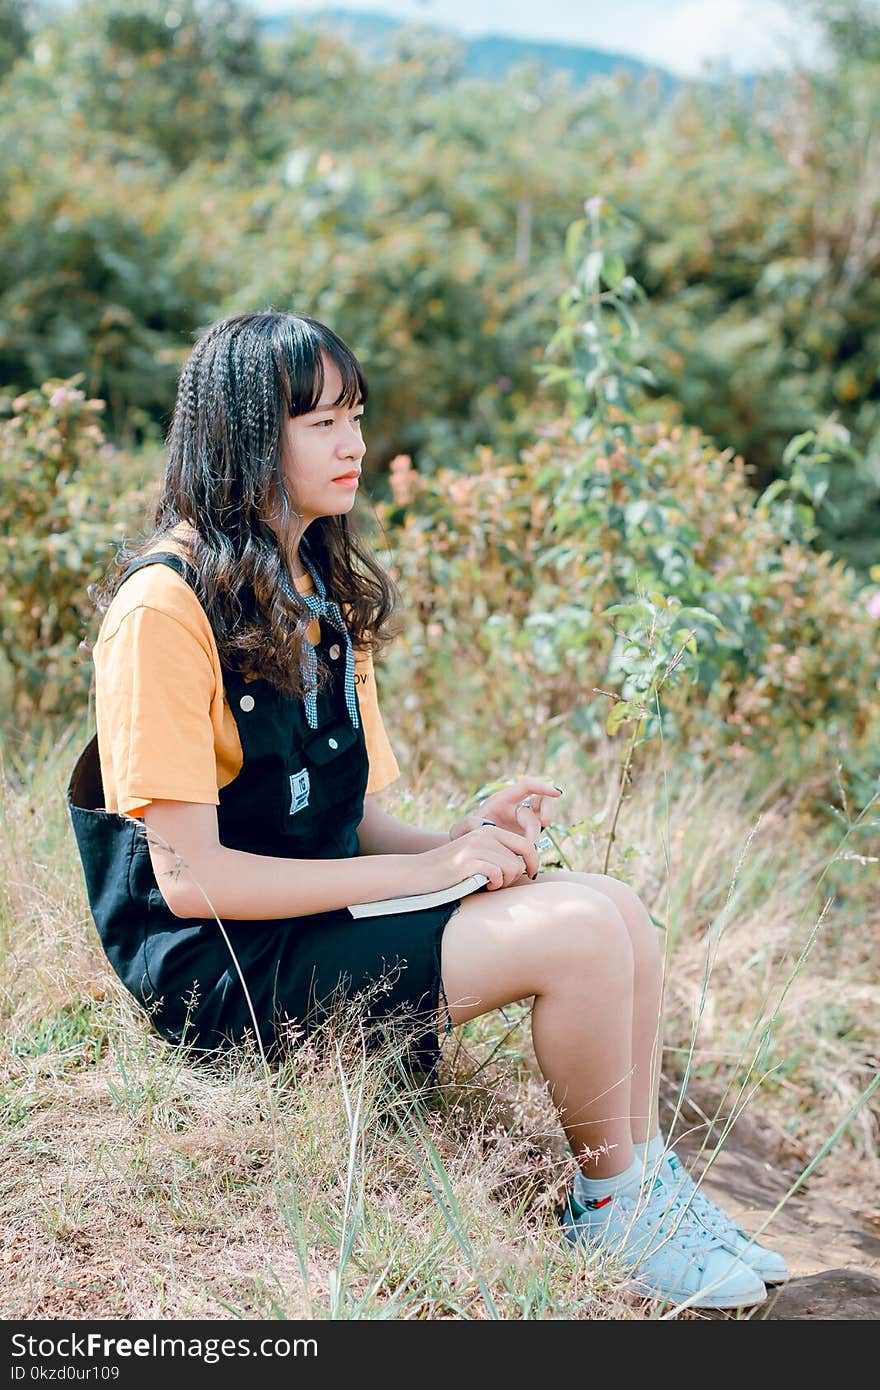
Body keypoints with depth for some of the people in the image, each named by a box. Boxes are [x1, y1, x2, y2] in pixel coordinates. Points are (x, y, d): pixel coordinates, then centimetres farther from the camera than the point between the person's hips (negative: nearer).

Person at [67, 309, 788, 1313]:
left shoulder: (320, 594, 14)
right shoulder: (166, 606, -15)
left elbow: (348, 821, 13)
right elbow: (190, 876, -18)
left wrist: (462, 836, -8)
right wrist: (427, 868, -18)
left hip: (322, 916, 8)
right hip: (223, 970, -8)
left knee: (618, 905, -10)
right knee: (579, 929, -21)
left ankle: (644, 1183, 3)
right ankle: (611, 1207, 0)